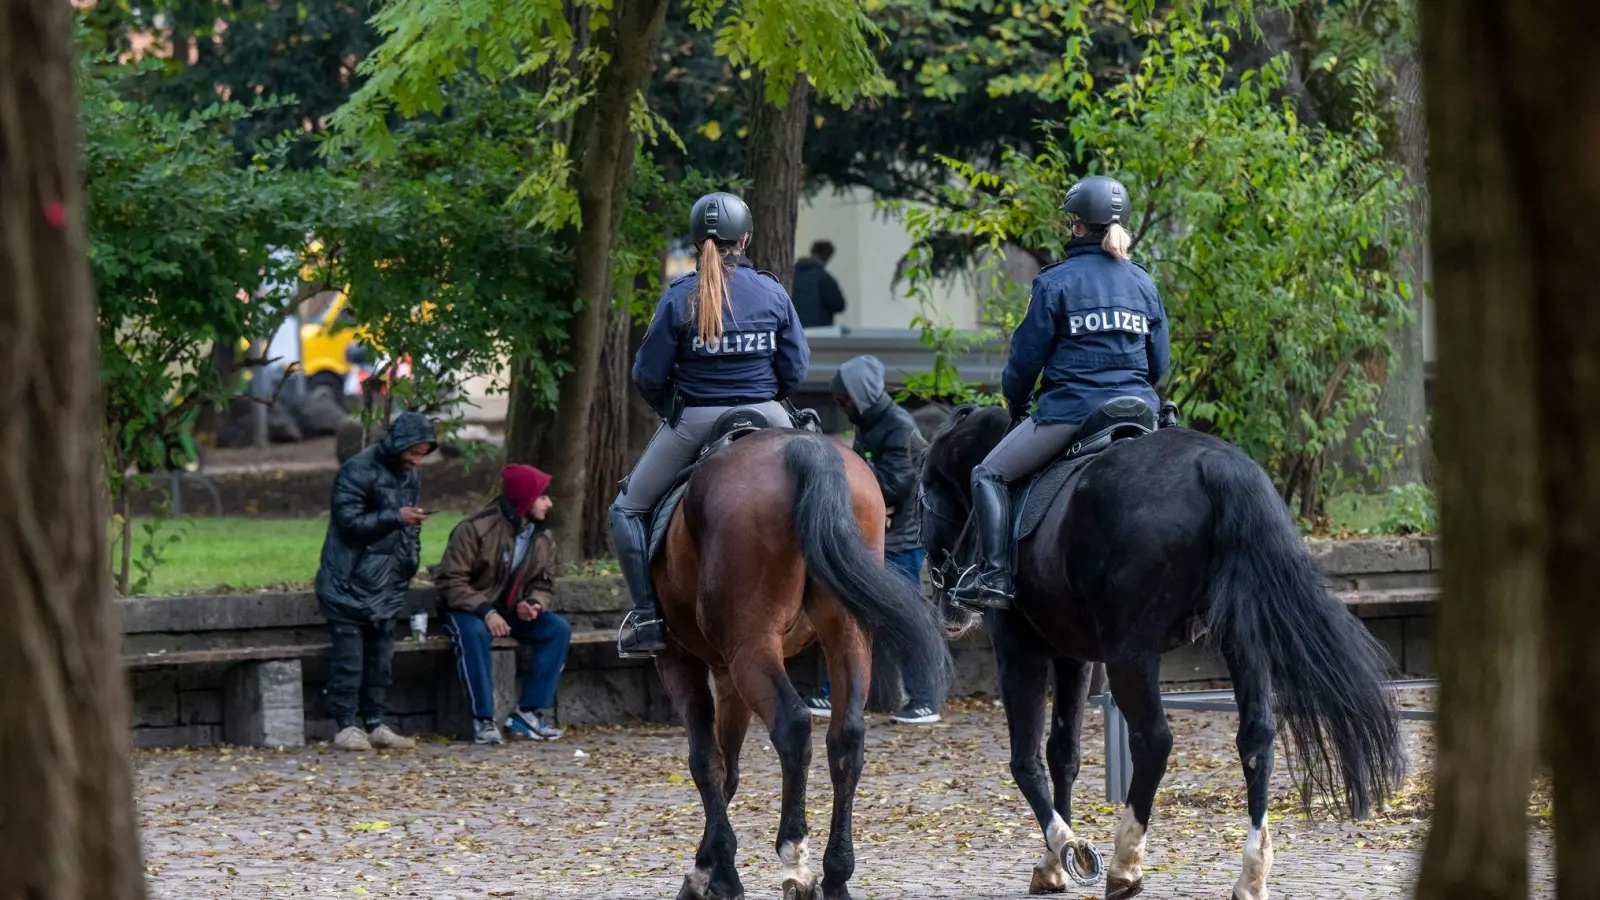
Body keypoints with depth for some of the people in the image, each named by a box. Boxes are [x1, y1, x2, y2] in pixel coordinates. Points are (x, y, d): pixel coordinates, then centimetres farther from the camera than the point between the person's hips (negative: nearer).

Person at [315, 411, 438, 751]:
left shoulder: (410, 477, 12)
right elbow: (349, 520, -18)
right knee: (349, 657, -7)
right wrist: (394, 518, -23)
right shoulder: (358, 471, -13)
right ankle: (345, 726, -5)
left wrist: (410, 563, 12)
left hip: (386, 587, 8)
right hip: (350, 583, -7)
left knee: (381, 656, 8)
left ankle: (375, 724, 13)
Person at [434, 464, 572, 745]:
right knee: (474, 633, -40)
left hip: (513, 612, 6)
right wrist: (486, 612, -31)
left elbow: (544, 585, 11)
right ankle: (483, 720, -34)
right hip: (470, 609, -6)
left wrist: (534, 603, -15)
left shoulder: (543, 540, 2)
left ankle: (529, 713, -18)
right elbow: (451, 581, -19)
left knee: (558, 629, -18)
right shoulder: (475, 529, -18)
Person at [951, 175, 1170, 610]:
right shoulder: (1143, 284, 10)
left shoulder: (1057, 281, -5)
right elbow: (1160, 362, 14)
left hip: (1070, 408, -5)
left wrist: (1016, 404, 15)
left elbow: (1027, 357, -2)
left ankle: (996, 575, -13)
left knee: (989, 475, 3)